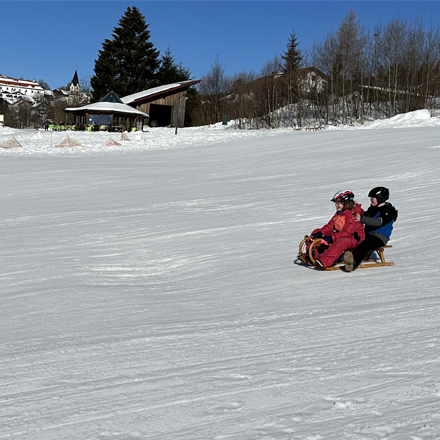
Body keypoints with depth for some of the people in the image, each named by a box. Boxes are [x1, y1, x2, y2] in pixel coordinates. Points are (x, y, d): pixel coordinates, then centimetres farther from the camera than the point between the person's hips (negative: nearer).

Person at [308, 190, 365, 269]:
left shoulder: (353, 215, -17)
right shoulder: (338, 214, 13)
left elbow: (347, 232, -27)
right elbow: (330, 226, 7)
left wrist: (331, 238, -35)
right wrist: (320, 233, -12)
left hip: (354, 239, -9)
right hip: (339, 236, 9)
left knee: (342, 241, -46)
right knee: (316, 232, 7)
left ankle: (324, 261, -62)